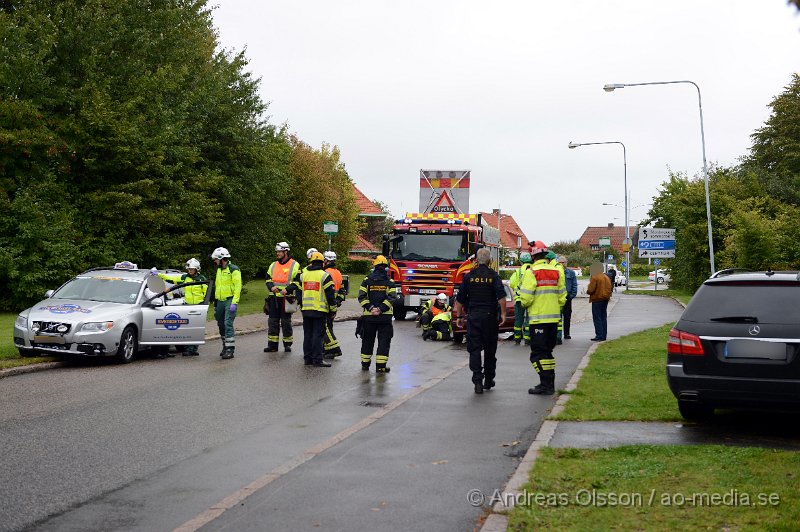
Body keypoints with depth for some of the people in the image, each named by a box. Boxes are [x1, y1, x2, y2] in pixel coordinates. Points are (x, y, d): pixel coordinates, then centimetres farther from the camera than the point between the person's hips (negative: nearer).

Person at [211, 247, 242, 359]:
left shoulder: (234, 270, -9)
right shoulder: (219, 270, 18)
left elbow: (238, 287, -15)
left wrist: (234, 303, -22)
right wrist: (215, 303, 22)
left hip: (230, 300, -8)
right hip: (220, 301, 8)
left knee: (228, 324, -15)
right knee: (221, 324, 11)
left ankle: (230, 349, -15)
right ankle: (225, 346, 24)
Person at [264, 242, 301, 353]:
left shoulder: (295, 265, -2)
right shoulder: (273, 265, 15)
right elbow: (268, 279, 16)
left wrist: (287, 290, -20)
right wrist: (271, 287, -5)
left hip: (286, 298, -5)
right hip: (274, 298, 5)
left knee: (286, 322, 1)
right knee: (273, 322, 6)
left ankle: (287, 344, 10)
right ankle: (272, 345, 11)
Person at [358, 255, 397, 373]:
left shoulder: (367, 280, 4)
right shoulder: (389, 281, -1)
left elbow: (362, 296, -4)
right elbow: (392, 297, -11)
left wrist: (370, 308, -9)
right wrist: (381, 309, -13)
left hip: (368, 315, 2)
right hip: (385, 316, -2)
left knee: (368, 340, 14)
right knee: (384, 341, 2)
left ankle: (365, 364, 22)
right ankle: (380, 366, -3)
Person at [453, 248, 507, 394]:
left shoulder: (469, 276, 4)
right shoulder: (493, 276, -1)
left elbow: (460, 299, 6)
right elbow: (501, 296, -14)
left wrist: (459, 316, 14)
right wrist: (503, 313, -9)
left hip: (473, 316, 0)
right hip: (490, 316, 0)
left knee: (474, 349, 0)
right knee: (490, 349, 12)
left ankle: (478, 381, -13)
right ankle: (488, 380, 21)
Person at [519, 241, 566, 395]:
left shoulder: (532, 272, -13)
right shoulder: (557, 272, 7)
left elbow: (526, 298, -16)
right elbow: (562, 297, 9)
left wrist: (525, 304, 5)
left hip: (538, 319, -7)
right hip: (554, 318, 7)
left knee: (538, 353, -2)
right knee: (547, 351, 16)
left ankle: (546, 384, -8)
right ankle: (549, 383, 19)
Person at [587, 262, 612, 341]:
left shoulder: (594, 278, -14)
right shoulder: (606, 277, 12)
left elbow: (590, 290, -17)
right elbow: (609, 289, 14)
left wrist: (587, 291, 2)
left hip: (597, 300, -8)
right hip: (605, 299, 8)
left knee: (597, 318, -4)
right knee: (603, 318, 13)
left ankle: (599, 336, -8)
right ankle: (604, 335, 15)